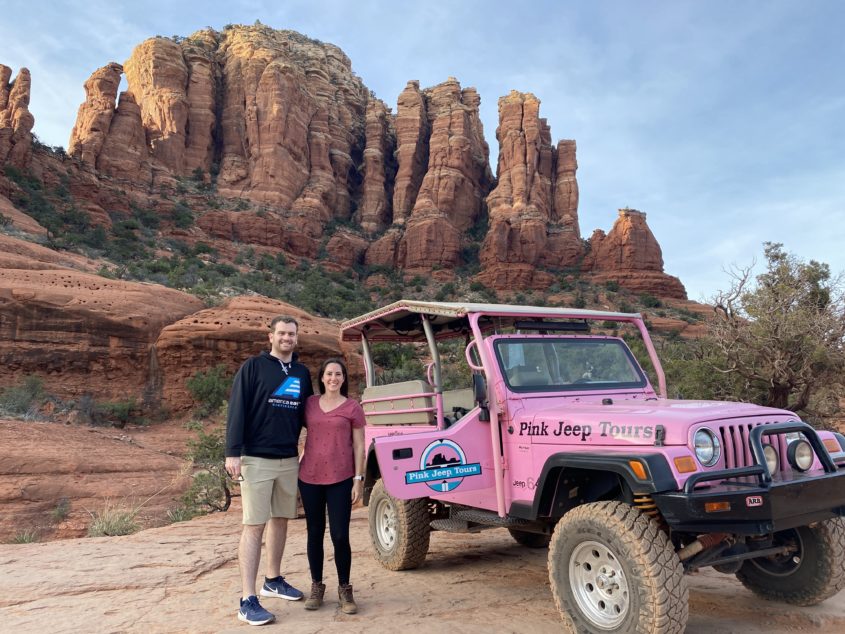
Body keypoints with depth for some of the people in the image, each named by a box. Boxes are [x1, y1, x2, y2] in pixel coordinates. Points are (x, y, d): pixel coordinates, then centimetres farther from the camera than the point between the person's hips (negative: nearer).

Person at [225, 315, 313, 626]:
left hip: (289, 460, 5)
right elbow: (237, 410, -10)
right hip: (256, 459, -5)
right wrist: (233, 452, -17)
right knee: (254, 526, -3)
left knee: (281, 520, 14)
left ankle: (273, 580, 30)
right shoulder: (253, 366, -5)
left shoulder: (303, 373, 10)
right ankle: (248, 600, 1)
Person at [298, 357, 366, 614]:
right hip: (310, 478, 3)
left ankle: (344, 589, 15)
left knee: (340, 536, -2)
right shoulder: (310, 403, 7)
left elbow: (359, 446, 0)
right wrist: (297, 468, 9)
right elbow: (305, 434, 14)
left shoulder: (352, 407, -1)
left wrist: (358, 479, -5)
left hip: (341, 479, -3)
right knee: (315, 533, 11)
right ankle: (317, 586, 25)